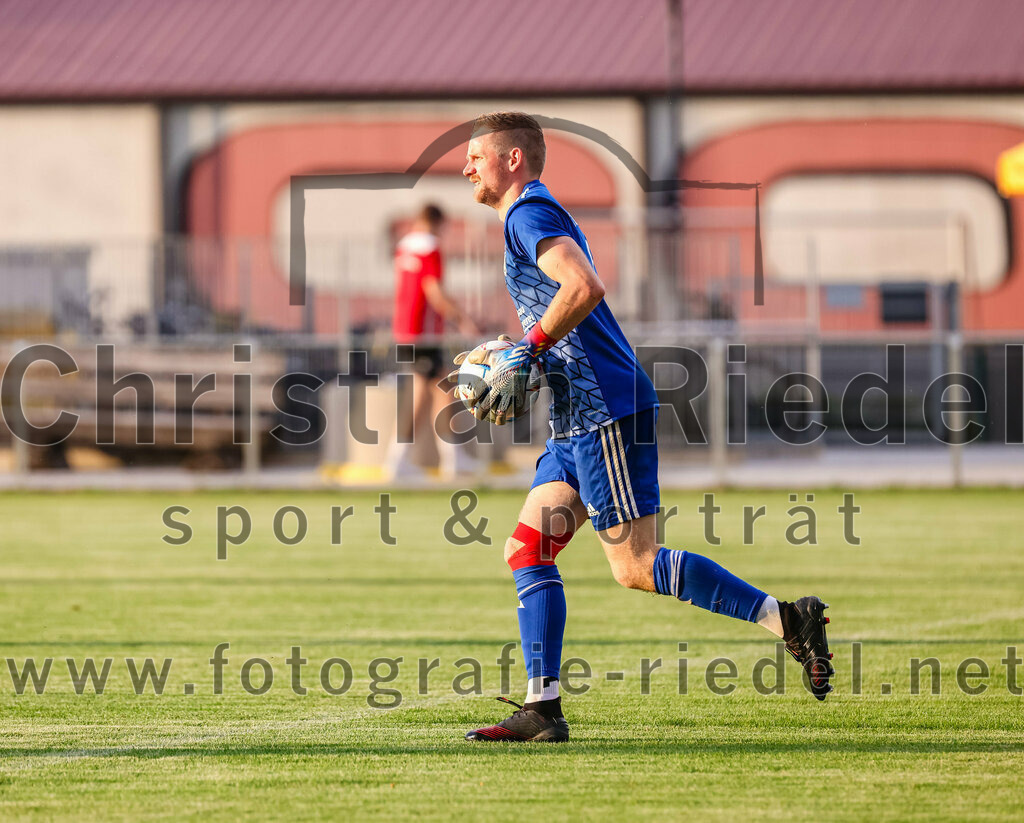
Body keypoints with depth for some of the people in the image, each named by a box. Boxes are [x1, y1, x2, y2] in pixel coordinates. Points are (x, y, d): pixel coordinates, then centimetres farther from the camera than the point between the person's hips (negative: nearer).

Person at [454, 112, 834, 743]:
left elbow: (584, 287, -26)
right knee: (527, 550, 4)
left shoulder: (530, 213, -9)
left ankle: (788, 619, -8)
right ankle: (542, 710, 0)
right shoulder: (534, 217, 23)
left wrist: (525, 356, -20)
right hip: (579, 417, 10)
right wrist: (497, 362, 19)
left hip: (607, 409, -10)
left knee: (636, 565, -11)